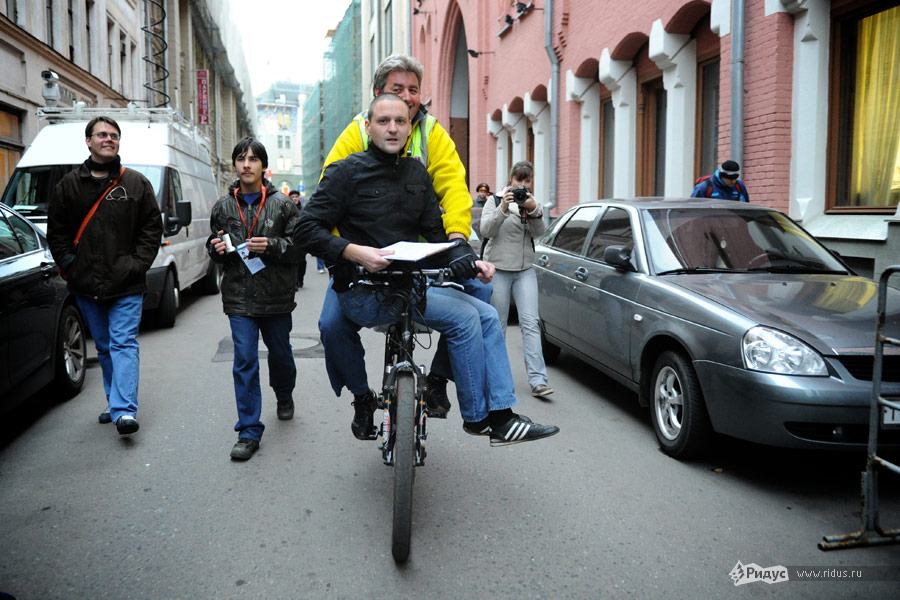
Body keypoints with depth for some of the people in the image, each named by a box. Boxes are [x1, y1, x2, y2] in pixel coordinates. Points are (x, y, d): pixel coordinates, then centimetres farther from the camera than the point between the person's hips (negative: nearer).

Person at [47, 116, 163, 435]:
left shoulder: (136, 184, 4)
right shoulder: (68, 185, 8)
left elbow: (152, 228, 4)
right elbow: (56, 230, 12)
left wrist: (139, 263, -6)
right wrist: (68, 263, 0)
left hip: (126, 284, -3)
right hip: (86, 284, 3)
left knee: (124, 344, -9)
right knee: (104, 347, 13)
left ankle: (124, 411, -16)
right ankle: (116, 402, 24)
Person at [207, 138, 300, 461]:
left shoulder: (282, 203, -1)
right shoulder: (223, 206, 7)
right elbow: (213, 243, 18)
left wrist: (271, 245, -19)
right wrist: (216, 247, -5)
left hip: (276, 297, -1)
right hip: (239, 297, 1)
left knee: (280, 354, 16)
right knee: (244, 361, -4)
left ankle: (284, 397, 48)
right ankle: (249, 432, 2)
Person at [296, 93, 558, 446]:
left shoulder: (416, 173, 15)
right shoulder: (347, 172, -5)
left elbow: (435, 232, 14)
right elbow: (306, 229, -10)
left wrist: (468, 261, -4)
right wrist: (354, 252, -25)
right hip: (364, 294, -7)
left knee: (487, 315, -4)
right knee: (464, 318, -20)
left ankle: (501, 417, 0)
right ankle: (477, 416, -5)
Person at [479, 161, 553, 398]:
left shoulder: (533, 203, 13)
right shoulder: (495, 201, 4)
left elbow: (539, 231, -4)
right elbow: (485, 230, -12)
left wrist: (534, 210, -21)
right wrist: (503, 208, -24)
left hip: (525, 271, 2)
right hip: (498, 270, -2)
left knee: (531, 323, -8)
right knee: (497, 325, 2)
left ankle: (538, 381, -13)